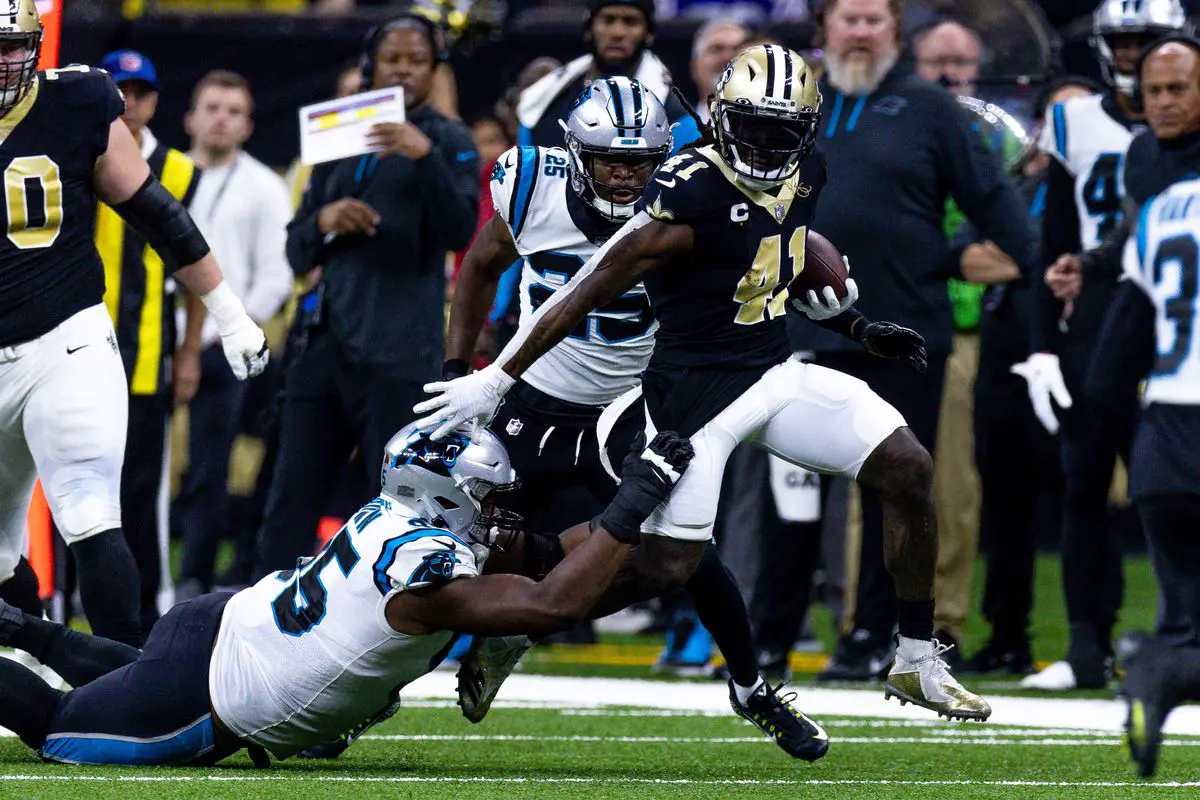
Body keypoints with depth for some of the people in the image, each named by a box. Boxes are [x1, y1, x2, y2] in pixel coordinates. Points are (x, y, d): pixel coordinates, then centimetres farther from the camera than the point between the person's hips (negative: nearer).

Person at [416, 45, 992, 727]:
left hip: (777, 373, 7)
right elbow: (590, 290, -22)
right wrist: (496, 383, -21)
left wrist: (859, 329, 15)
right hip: (696, 390, -7)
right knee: (665, 569, -7)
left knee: (910, 472, -3)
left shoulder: (806, 174, 1)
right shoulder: (692, 194, -23)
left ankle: (918, 664, 10)